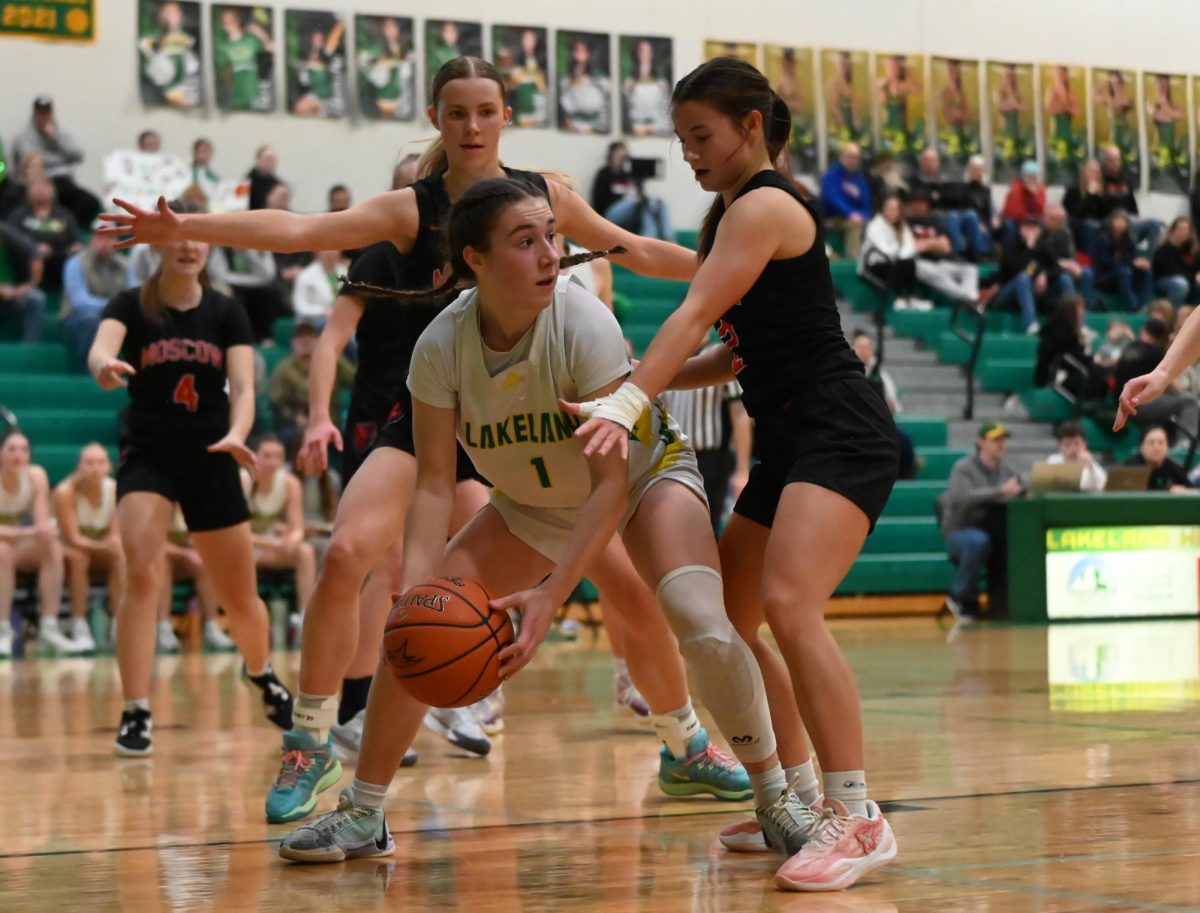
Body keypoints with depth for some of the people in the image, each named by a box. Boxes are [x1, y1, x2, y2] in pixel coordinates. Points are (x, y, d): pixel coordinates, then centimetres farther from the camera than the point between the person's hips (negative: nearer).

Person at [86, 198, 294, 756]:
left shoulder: (227, 314, 0)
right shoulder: (131, 306, -6)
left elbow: (242, 387, -10)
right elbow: (101, 349, -26)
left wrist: (237, 434, -31)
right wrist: (104, 367, -52)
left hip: (211, 462, 2)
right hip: (148, 458, -2)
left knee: (240, 598, 10)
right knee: (142, 576, -23)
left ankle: (262, 675, 42)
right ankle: (136, 716, -17)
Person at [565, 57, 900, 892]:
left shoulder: (764, 206, -10)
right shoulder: (733, 215, 18)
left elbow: (694, 318, -22)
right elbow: (738, 352, 21)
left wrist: (626, 403, -32)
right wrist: (639, 385, 9)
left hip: (841, 432, -11)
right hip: (791, 441, 11)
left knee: (789, 603, -27)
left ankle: (857, 817, -24)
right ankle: (797, 805, 21)